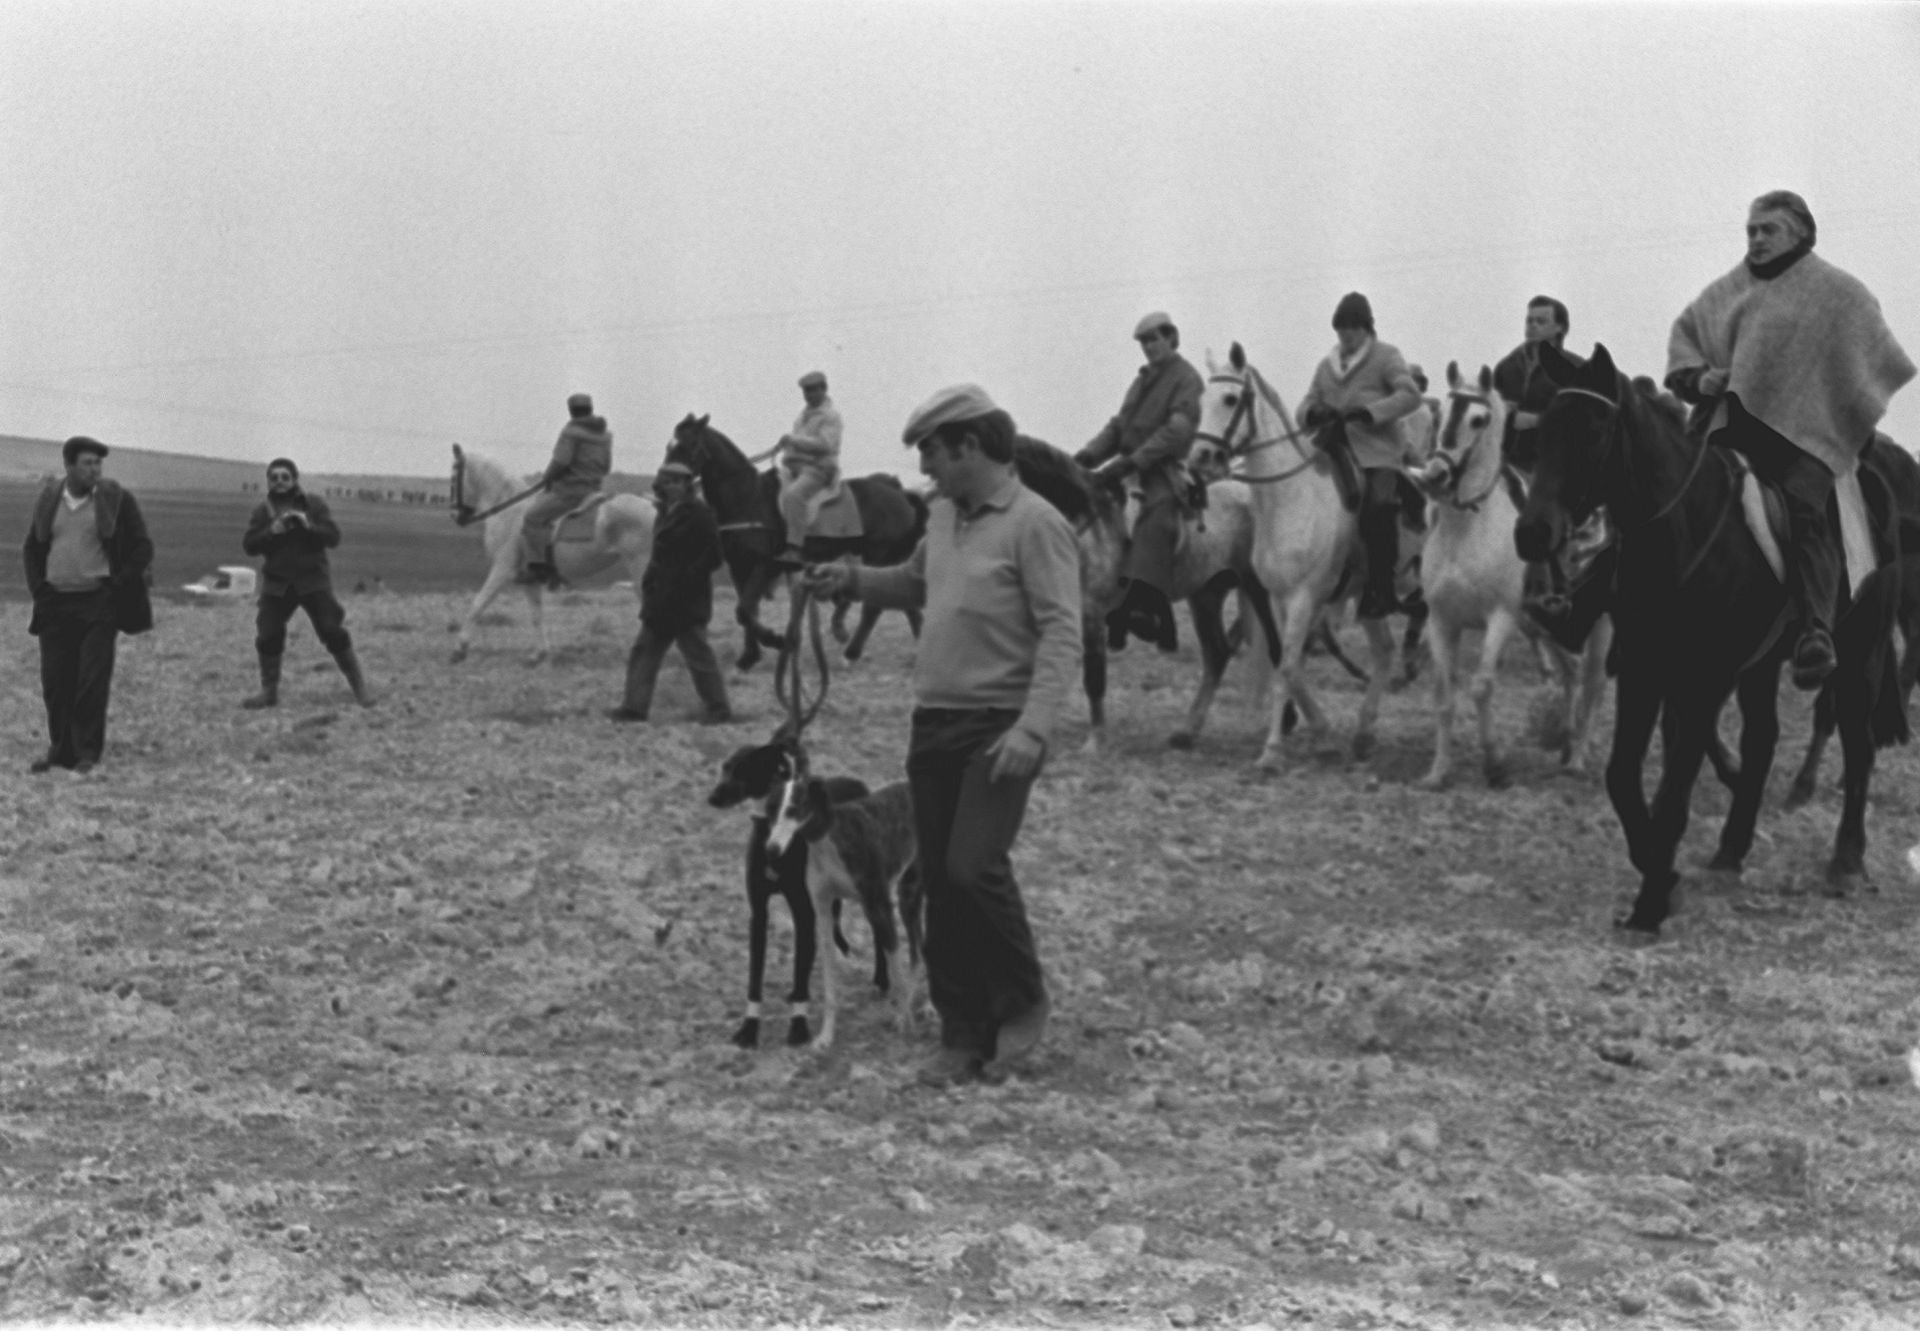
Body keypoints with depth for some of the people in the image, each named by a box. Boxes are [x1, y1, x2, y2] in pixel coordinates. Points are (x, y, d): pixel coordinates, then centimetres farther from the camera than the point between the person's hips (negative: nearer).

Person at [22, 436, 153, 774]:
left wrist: (117, 586, -6)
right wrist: (38, 588, 7)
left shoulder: (117, 500, -3)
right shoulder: (48, 500, 7)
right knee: (55, 681, 3)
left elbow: (142, 548, 0)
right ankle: (60, 750, 13)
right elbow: (33, 548, 18)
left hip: (99, 604, -3)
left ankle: (88, 754, 0)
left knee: (93, 681, -6)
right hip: (55, 604, 3)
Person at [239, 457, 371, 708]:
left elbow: (334, 536, -6)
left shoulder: (313, 504, 0)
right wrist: (271, 531, -19)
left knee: (333, 631, -9)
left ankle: (359, 687, 0)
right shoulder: (262, 510, 5)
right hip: (277, 582, 3)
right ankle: (269, 692, 14)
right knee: (268, 635, -1)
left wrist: (309, 526, -22)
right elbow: (248, 545, -2)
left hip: (313, 580, -2)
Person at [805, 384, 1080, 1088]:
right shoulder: (944, 516, 12)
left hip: (999, 727, -8)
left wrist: (1032, 728, -27)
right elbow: (916, 585, 30)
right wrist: (852, 579, 12)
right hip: (933, 721, 8)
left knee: (973, 866, -17)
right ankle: (963, 1036, 16)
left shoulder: (1035, 523, -12)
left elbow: (1062, 635, -17)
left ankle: (1023, 1000, 8)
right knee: (939, 882, 7)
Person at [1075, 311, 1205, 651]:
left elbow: (1176, 431, -14)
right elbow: (1119, 426, 21)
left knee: (1155, 520, -31)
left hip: (1165, 469, -9)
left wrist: (1131, 461, -23)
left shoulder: (1186, 378, -1)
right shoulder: (1142, 380, 24)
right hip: (1130, 468, 9)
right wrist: (1087, 455, 2)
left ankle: (1145, 606, -50)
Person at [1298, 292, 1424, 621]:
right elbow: (1308, 403, 17)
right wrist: (1314, 413, -8)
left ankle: (1381, 591, -16)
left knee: (1378, 506, -25)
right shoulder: (1327, 365, 19)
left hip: (1378, 452, -5)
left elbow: (1410, 395, -9)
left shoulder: (1386, 357, 3)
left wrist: (1368, 412, -21)